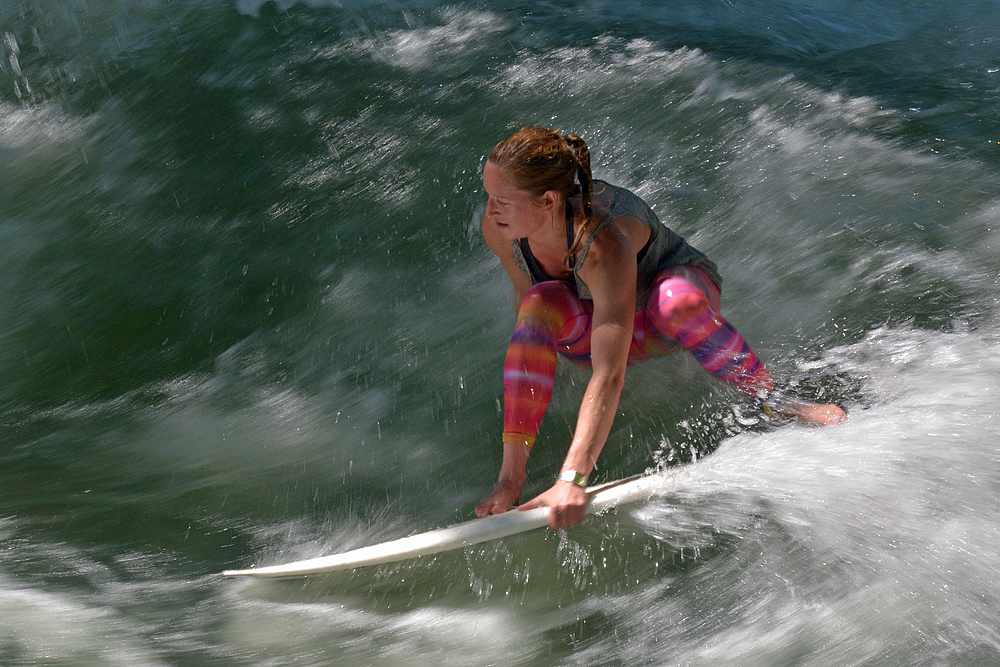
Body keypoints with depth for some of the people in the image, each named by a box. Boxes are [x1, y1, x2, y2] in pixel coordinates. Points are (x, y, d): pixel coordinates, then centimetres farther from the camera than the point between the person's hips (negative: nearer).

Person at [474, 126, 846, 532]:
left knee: (673, 300, -42)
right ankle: (510, 476, -31)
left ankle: (775, 401, -20)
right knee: (542, 301, -33)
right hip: (591, 325, 4)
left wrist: (572, 479, -57)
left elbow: (608, 376, -46)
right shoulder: (498, 227, -23)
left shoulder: (605, 245, -41)